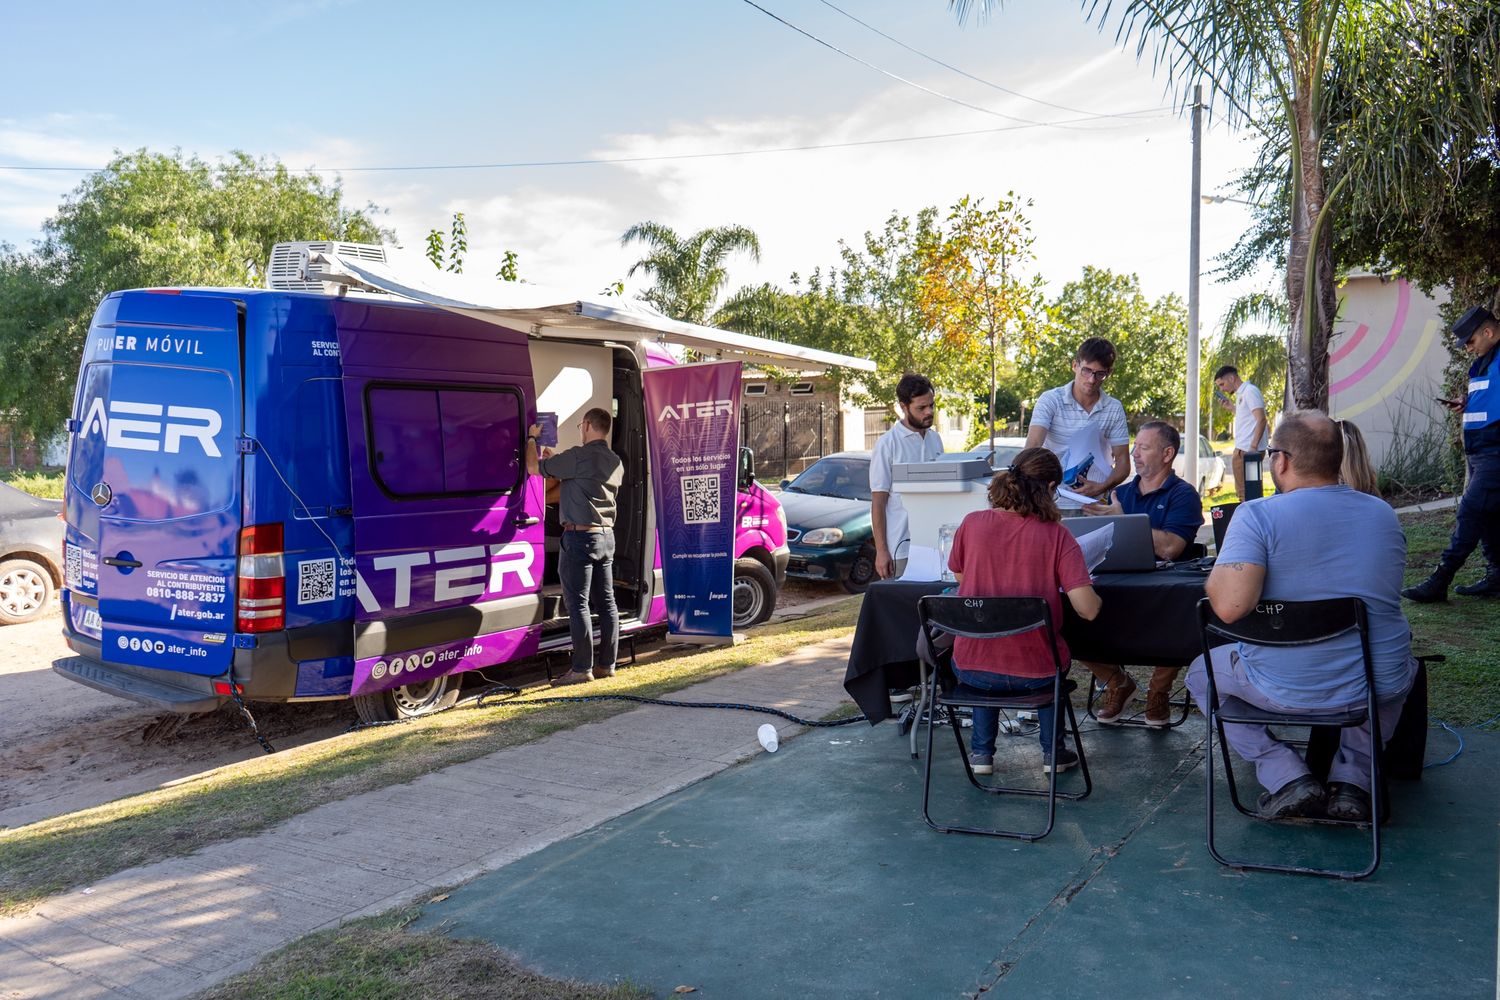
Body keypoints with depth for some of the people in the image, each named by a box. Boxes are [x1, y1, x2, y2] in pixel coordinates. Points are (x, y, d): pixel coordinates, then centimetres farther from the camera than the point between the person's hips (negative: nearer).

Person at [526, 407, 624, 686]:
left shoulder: (577, 457, -15)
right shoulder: (616, 463, 12)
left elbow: (533, 467, -8)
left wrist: (532, 438, 9)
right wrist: (555, 460, 29)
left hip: (580, 537, -8)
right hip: (607, 537, 8)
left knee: (577, 605, -4)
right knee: (606, 602, 11)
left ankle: (582, 669, -3)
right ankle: (607, 664, 16)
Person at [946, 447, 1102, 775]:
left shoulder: (972, 524, -5)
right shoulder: (1056, 535, -11)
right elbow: (1088, 609, -15)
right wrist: (1091, 591, 7)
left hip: (971, 669, 1)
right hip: (1034, 673, -1)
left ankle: (981, 751, 36)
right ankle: (1052, 751, 38)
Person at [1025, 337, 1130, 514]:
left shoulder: (1114, 409, 6)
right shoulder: (1051, 400, -1)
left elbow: (1122, 462, 8)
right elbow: (1033, 446, -12)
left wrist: (1102, 487, -13)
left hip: (1096, 504, 2)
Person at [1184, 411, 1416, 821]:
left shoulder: (1257, 515, -16)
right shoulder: (1384, 514, 2)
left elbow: (1229, 606, -27)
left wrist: (1216, 573, -6)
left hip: (1286, 688, -4)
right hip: (1380, 686, 4)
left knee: (1201, 674, 26)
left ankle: (1287, 777, 9)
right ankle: (1352, 778, 21)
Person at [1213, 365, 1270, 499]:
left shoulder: (1250, 391, -10)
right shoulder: (1241, 394, 18)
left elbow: (1261, 420, -17)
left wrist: (1253, 447, -20)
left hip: (1247, 450, -9)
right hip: (1242, 449, 9)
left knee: (1245, 492, -7)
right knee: (1243, 490, 11)